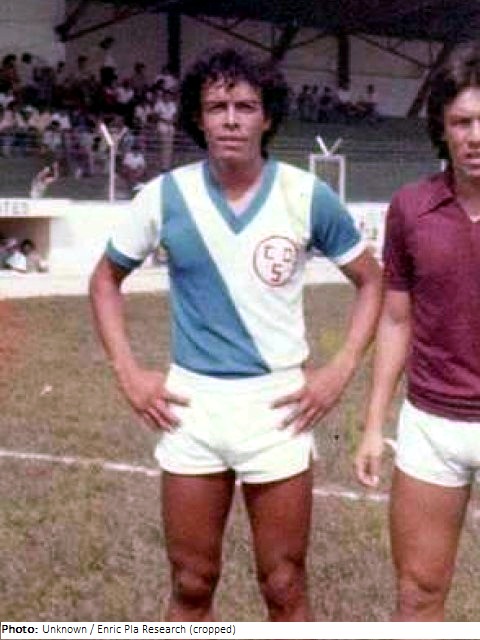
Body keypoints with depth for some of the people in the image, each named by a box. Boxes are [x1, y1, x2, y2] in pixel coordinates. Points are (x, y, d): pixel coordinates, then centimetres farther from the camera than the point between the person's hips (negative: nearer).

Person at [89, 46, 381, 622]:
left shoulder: (307, 196, -7)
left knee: (284, 589, 7)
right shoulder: (165, 195, -4)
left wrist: (341, 370, -4)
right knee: (191, 586, 12)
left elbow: (371, 280, 6)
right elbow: (106, 279, 10)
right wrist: (128, 372, 1)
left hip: (276, 406, -1)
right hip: (190, 407, 1)